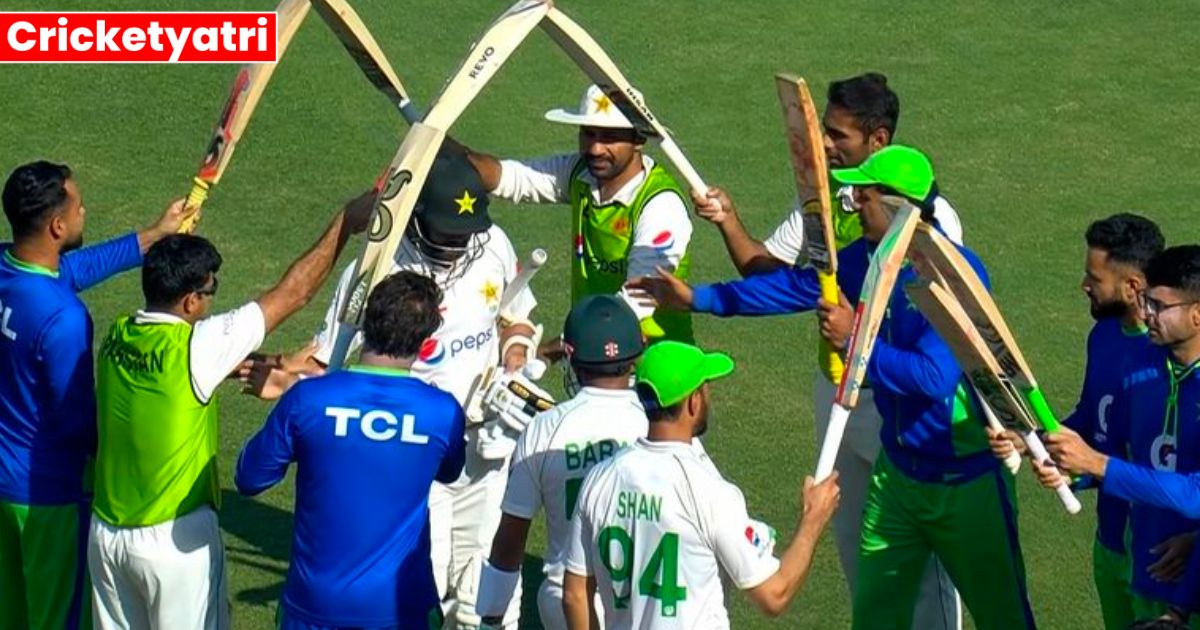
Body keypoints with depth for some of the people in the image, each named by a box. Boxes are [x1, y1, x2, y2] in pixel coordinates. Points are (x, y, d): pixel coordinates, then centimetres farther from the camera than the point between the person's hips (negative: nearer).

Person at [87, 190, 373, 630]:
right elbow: (293, 293, -13)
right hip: (176, 539, -6)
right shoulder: (196, 347, -20)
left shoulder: (117, 337, -3)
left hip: (107, 533, 6)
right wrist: (345, 222, -5)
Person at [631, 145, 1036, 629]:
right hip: (898, 470, 7)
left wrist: (855, 340, -25)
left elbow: (934, 376, -33)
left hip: (966, 478, -7)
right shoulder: (864, 258, -1)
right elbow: (796, 285, 13)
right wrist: (698, 297, 16)